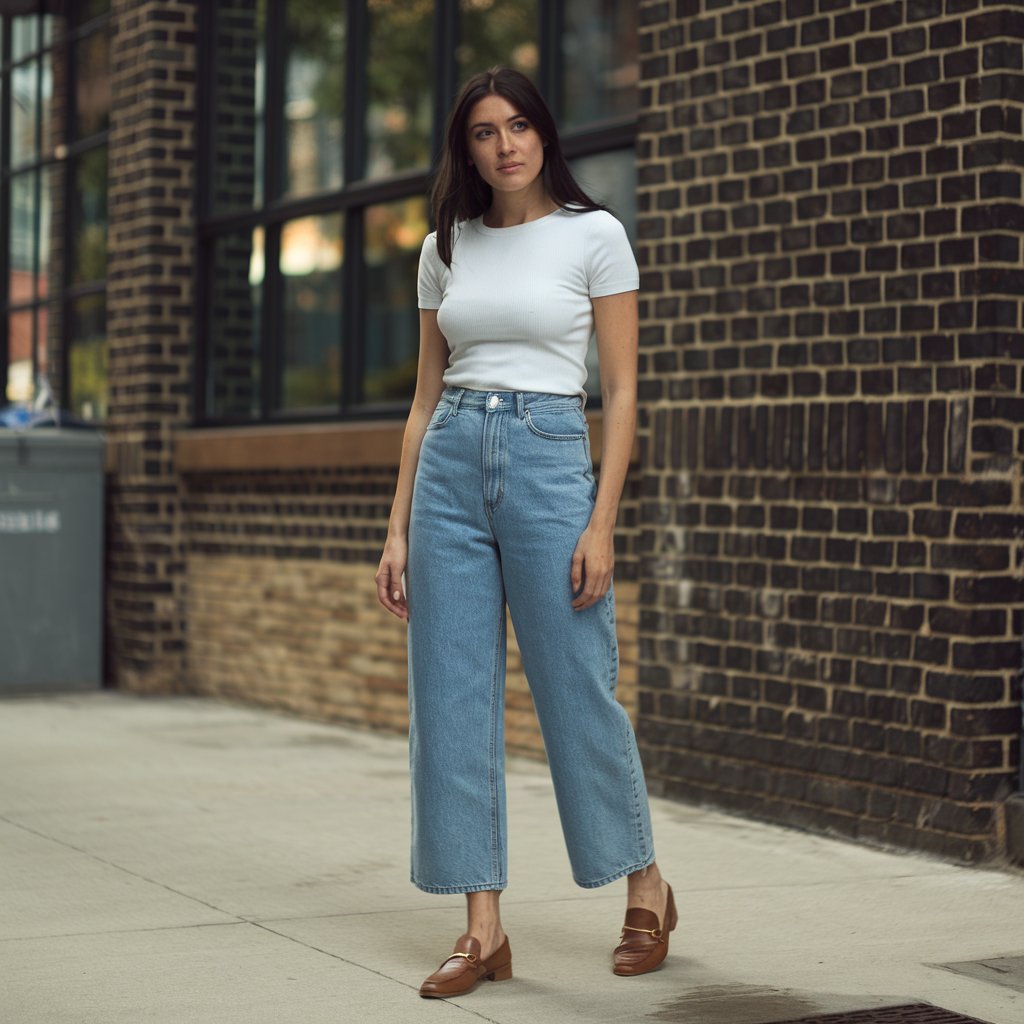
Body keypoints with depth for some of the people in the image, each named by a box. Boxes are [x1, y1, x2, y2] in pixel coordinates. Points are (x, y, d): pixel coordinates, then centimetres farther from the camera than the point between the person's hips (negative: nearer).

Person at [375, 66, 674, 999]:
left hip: (549, 464, -4)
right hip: (450, 467, 4)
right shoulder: (445, 248, 12)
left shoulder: (593, 234, 0)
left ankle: (647, 885, 24)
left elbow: (622, 390, -3)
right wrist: (398, 528, 8)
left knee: (579, 693, 1)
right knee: (452, 700, 1)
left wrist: (601, 523, -11)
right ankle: (483, 928, 9)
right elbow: (425, 397, 14)